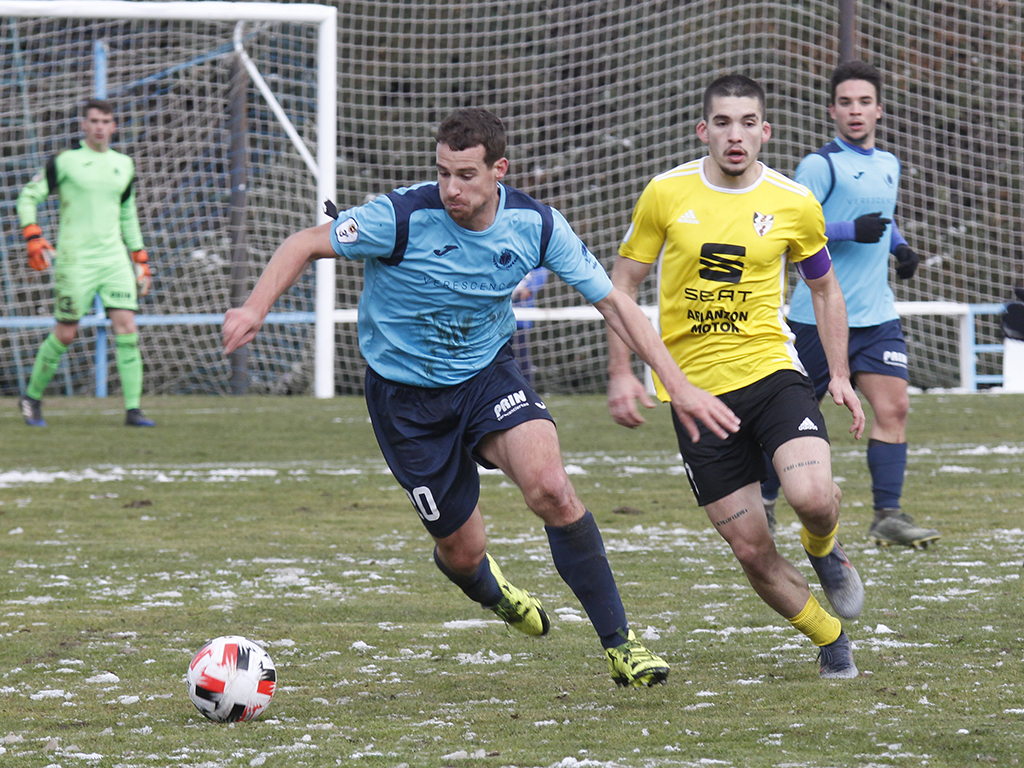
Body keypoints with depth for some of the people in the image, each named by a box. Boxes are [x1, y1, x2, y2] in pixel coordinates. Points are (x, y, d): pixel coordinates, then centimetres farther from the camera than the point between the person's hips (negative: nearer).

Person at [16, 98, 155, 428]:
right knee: (65, 334, 0)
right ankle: (32, 397, 21)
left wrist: (140, 259, 20)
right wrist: (33, 238, -14)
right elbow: (28, 197, 0)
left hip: (115, 259, 4)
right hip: (74, 260, -4)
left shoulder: (123, 165, 13)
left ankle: (133, 409, -9)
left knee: (127, 326, -9)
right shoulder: (65, 161, -2)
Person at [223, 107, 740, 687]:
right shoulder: (404, 218, -23)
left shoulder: (536, 225, -14)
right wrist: (256, 307, -30)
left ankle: (619, 643, -14)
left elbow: (612, 301, -7)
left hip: (487, 372, 1)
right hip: (405, 394, -1)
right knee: (463, 551, 1)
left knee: (551, 487, -26)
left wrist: (680, 387, -12)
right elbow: (305, 245, -13)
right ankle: (489, 589, 43)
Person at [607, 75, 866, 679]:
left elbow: (825, 288, 15)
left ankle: (825, 551, 11)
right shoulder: (666, 194, -2)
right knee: (753, 552, -2)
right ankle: (831, 640, 22)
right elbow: (624, 283, 7)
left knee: (812, 496, -27)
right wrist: (621, 372, -1)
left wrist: (840, 375, 7)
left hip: (772, 372, 0)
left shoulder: (795, 204, 0)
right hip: (696, 390, 0)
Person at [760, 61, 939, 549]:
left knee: (893, 407, -9)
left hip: (876, 314, 5)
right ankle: (761, 502, 24)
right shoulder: (820, 166, -9)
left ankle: (887, 517, -7)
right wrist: (851, 230, -24)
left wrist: (899, 247, 12)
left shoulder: (888, 165, 14)